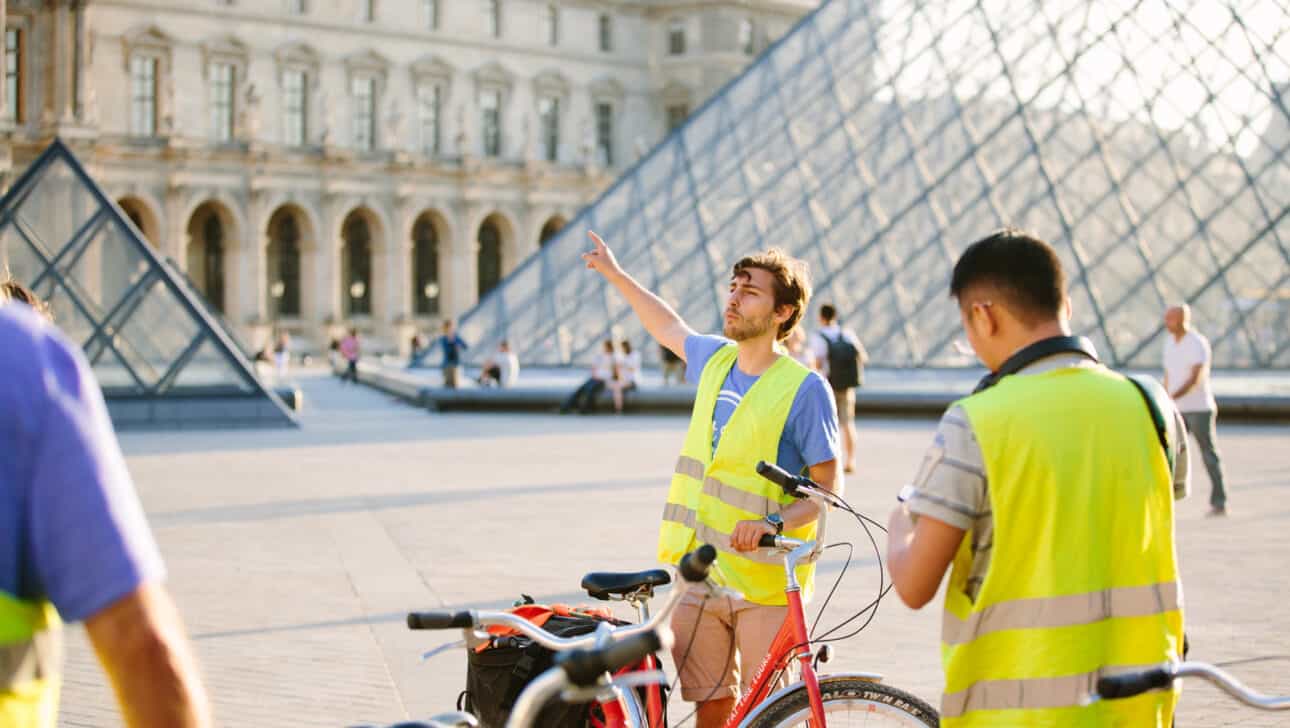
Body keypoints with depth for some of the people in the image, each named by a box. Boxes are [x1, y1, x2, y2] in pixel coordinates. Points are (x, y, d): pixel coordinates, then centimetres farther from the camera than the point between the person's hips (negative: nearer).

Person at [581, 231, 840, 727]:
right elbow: (669, 328, 31)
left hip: (765, 580, -5)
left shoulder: (805, 388, -9)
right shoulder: (714, 360, 9)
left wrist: (774, 523, -24)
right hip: (697, 572, 5)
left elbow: (829, 487, -8)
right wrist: (614, 273, 38)